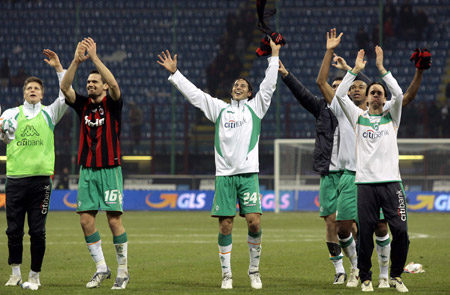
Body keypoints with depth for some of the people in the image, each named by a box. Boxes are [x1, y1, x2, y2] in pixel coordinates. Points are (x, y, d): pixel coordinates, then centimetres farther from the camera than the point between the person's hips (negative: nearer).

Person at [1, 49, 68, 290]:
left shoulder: (49, 114, 9)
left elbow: (66, 96, -1)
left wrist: (58, 68, -7)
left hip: (41, 178, 0)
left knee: (37, 231, -2)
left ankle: (34, 276, 7)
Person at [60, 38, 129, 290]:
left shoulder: (112, 104, -2)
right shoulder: (83, 104, 9)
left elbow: (114, 84, -21)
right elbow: (65, 87, -5)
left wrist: (95, 58, -22)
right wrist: (76, 61, -18)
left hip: (110, 170, -5)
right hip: (87, 170, 5)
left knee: (114, 220, -5)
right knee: (86, 219, 0)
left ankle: (123, 271, 3)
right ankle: (101, 269, 10)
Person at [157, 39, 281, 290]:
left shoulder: (255, 108, 13)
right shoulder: (220, 109, 17)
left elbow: (269, 85, 7)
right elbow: (193, 93, 18)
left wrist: (275, 56, 2)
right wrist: (174, 73, 15)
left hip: (248, 174, -2)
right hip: (224, 174, 2)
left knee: (254, 221, -11)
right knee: (225, 226, -1)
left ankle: (254, 270, 4)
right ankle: (227, 274, 7)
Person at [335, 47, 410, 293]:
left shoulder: (391, 116, 13)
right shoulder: (358, 117, 14)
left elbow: (398, 94, -4)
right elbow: (339, 94, 3)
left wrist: (381, 68, -4)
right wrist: (355, 70, 0)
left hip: (391, 182, 0)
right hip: (365, 182, 0)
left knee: (400, 231, -8)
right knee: (365, 233, -2)